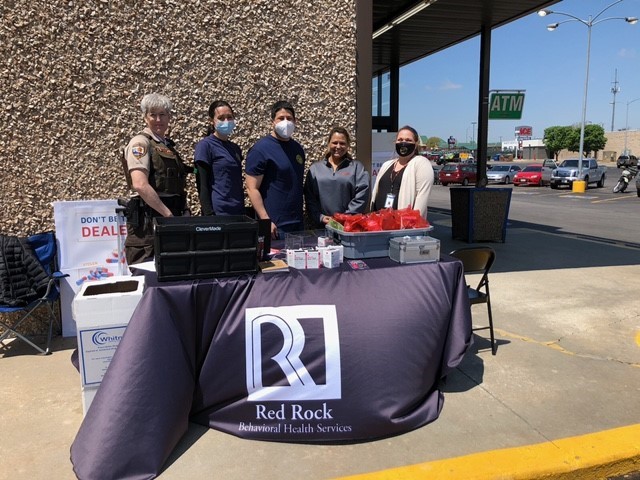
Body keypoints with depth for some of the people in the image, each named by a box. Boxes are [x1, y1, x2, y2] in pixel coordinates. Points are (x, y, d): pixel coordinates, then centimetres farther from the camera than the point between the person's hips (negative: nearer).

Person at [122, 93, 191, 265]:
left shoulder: (168, 145, 18)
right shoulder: (140, 143, -5)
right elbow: (140, 185, -19)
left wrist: (181, 212, 10)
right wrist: (168, 214, -17)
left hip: (171, 217, 8)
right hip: (148, 220, -8)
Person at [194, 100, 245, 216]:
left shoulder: (235, 148, 14)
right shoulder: (205, 145, -5)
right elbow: (202, 186, -9)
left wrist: (243, 212, 16)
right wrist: (209, 214, -16)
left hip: (239, 212, 6)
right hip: (218, 212, -6)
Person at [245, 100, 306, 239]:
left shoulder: (298, 148, 12)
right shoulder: (260, 149, -8)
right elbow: (252, 188, -12)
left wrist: (303, 216, 14)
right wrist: (266, 221, -18)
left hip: (298, 223, 6)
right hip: (275, 226, -6)